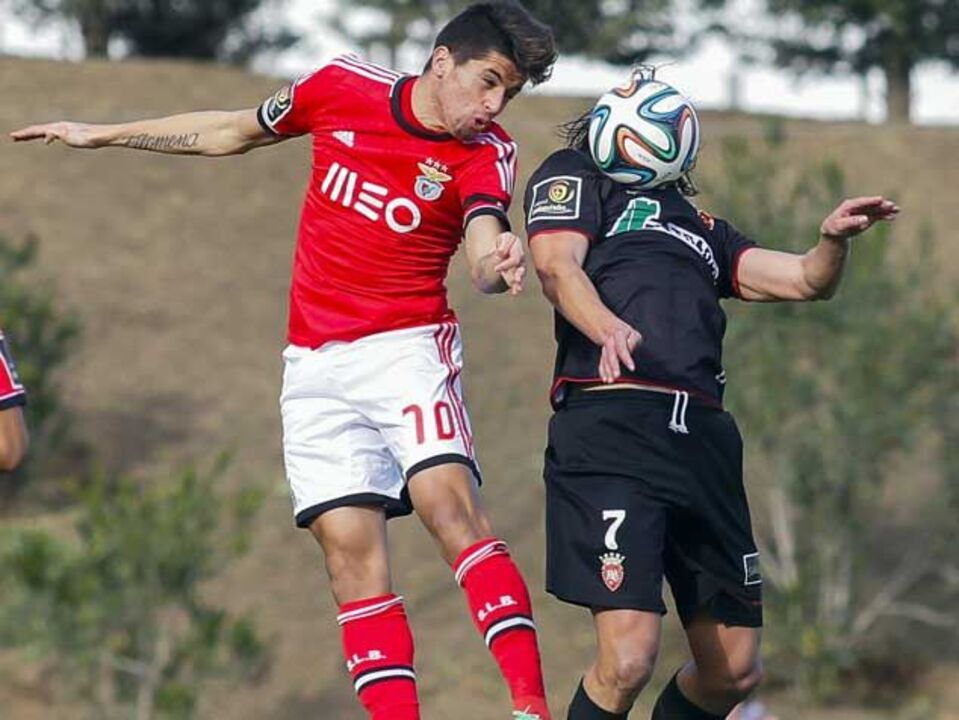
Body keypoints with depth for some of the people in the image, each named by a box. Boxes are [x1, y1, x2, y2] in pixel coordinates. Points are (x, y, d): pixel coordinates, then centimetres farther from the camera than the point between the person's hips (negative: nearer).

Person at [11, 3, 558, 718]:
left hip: (407, 348, -3)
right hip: (316, 364, 3)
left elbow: (484, 251, -24)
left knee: (448, 499, -24)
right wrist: (103, 135, 22)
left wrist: (499, 263, -50)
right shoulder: (342, 88, 0)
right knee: (348, 543, -6)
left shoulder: (484, 154, -6)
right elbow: (234, 132, 16)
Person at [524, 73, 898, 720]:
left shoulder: (701, 229, 33)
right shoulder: (574, 177, 16)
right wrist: (608, 329, -23)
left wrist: (834, 239, 2)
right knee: (628, 659, -20)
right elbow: (558, 266, -2)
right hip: (610, 427, -7)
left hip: (704, 436, 7)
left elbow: (805, 281, 24)